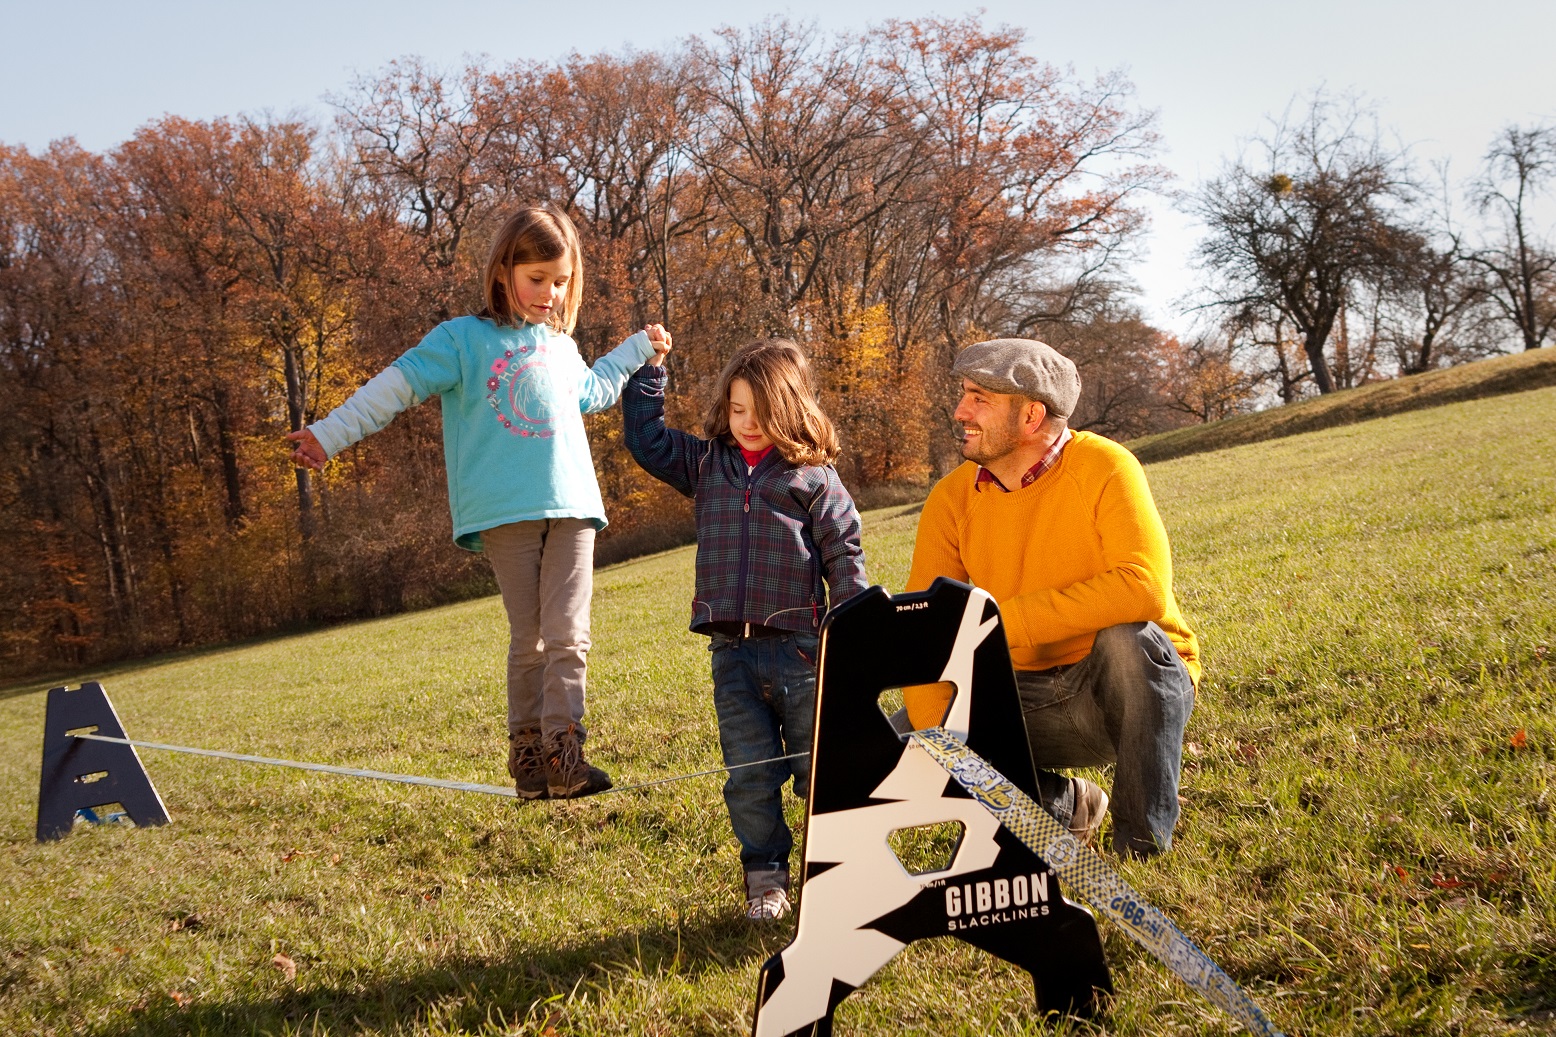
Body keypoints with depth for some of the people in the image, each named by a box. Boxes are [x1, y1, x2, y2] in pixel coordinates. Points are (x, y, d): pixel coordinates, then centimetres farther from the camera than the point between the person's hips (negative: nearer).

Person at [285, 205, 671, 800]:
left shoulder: (562, 349, 22)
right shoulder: (463, 340, 4)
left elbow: (591, 393, 43)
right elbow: (396, 387, 1)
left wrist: (639, 348, 45)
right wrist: (329, 434, -3)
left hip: (571, 506, 4)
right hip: (505, 513, -4)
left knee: (568, 637, -7)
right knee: (527, 639, -1)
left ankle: (564, 753, -9)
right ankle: (526, 753, 8)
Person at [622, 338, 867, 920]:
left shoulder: (813, 478, -1)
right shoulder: (707, 465, 11)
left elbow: (845, 559, -2)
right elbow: (647, 440, 17)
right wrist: (650, 368, 12)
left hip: (801, 649, -3)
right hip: (732, 653, 3)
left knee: (820, 769, 7)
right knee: (750, 778, 6)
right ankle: (765, 878, 18)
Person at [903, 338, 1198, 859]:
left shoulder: (1103, 467, -18)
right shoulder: (952, 499, -4)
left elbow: (1145, 588, -33)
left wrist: (1004, 620, -32)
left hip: (1139, 685, -4)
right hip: (1025, 696, 4)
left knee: (1128, 638, -36)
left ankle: (1143, 845, -17)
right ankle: (1065, 804, 8)